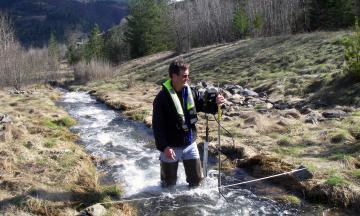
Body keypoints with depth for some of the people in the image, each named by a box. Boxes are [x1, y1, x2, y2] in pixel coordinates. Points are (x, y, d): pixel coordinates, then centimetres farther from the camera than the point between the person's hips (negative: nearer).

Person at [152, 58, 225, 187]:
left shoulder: (191, 92, -2)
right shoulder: (162, 98, -18)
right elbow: (157, 126, -18)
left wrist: (216, 104, -18)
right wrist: (163, 147, -24)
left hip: (190, 144, 5)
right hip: (171, 147, -5)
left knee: (197, 179, 17)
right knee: (169, 182, 14)